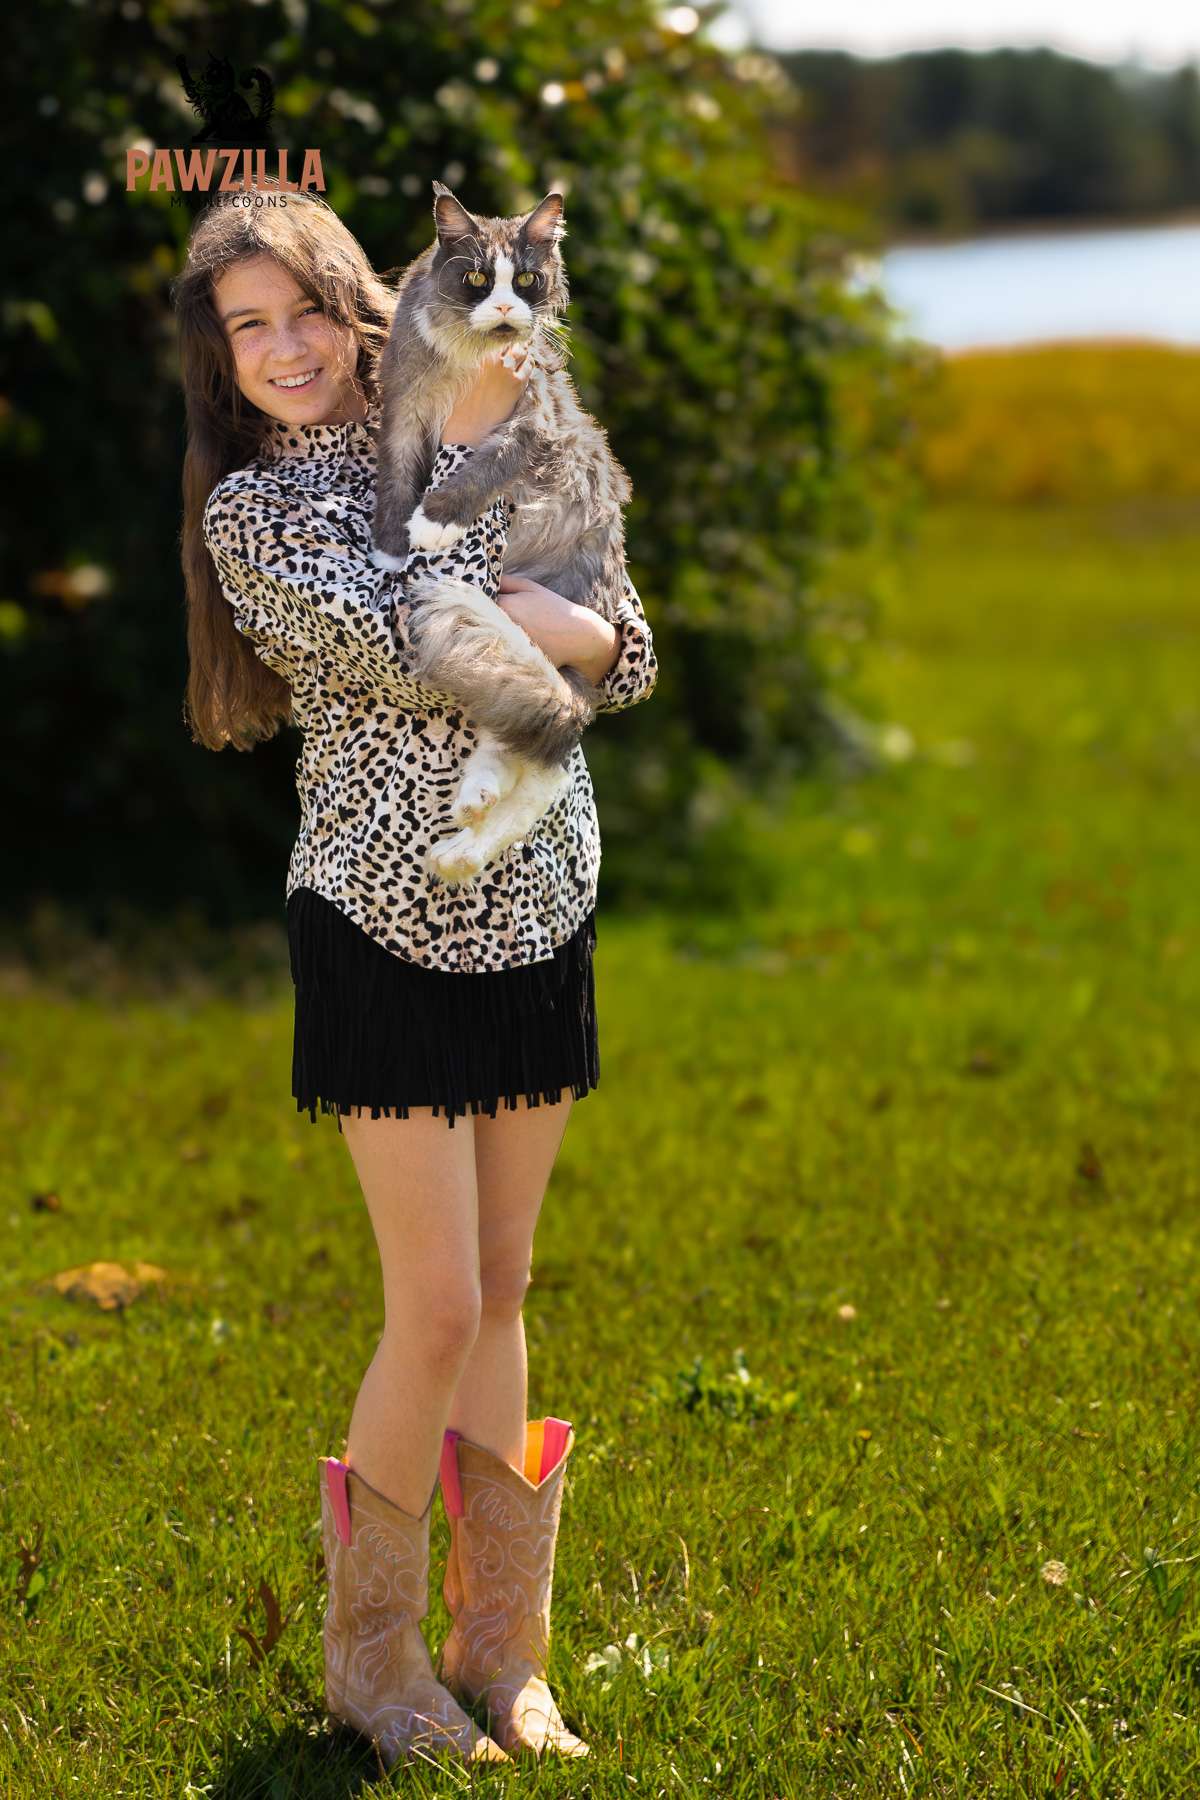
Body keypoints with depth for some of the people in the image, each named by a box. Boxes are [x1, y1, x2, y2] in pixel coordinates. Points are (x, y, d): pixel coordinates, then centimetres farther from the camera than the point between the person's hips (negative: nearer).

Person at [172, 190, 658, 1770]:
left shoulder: (462, 443, 10)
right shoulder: (252, 510, -5)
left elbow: (632, 665, 7)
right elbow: (403, 650, -21)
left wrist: (567, 628, -14)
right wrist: (471, 456, -14)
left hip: (536, 915, 5)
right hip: (387, 929, -5)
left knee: (501, 1296, 11)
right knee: (437, 1311, -6)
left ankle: (497, 1645, 20)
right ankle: (372, 1655, 11)